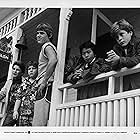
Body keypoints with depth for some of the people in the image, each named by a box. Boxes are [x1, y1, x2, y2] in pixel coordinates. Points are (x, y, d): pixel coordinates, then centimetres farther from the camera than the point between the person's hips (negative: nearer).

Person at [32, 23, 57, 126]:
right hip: (45, 87, 10)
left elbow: (53, 60, -23)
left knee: (38, 123, -15)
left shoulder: (47, 46, -2)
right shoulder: (49, 47, 28)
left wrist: (44, 82, -21)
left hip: (46, 87, -10)